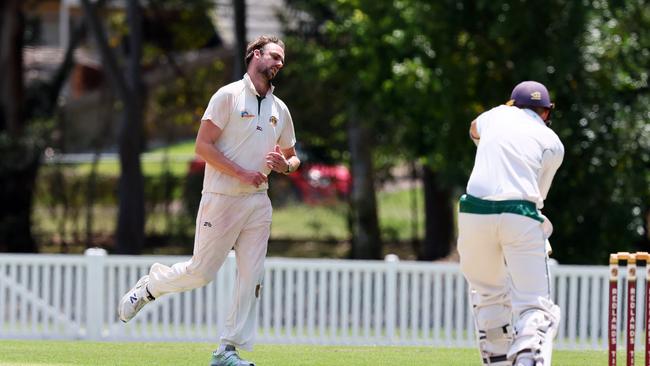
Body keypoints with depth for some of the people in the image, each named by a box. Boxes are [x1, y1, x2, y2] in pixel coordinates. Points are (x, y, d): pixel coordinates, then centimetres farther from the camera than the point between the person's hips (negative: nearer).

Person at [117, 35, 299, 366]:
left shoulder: (279, 109, 14)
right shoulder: (229, 96, -6)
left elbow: (293, 157, 23)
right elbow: (203, 145, -11)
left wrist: (285, 165, -2)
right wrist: (241, 173, -18)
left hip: (258, 202, 6)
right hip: (222, 199, -6)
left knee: (252, 277, -2)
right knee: (201, 271, -4)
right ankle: (148, 287, 24)